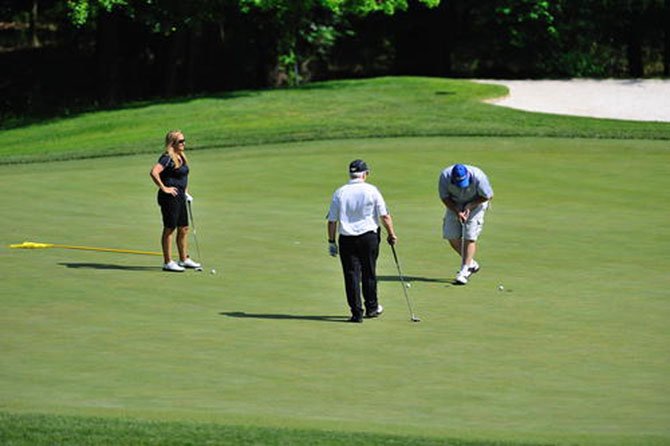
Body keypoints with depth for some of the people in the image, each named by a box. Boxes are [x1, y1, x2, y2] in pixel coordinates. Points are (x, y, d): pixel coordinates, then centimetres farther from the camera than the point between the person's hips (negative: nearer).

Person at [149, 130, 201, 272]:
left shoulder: (181, 157, 12)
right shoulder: (167, 158, -16)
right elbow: (153, 173, -28)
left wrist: (186, 192, 22)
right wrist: (163, 188, -21)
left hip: (180, 196, 9)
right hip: (170, 197, -9)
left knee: (184, 228, 14)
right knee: (169, 229, -3)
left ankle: (184, 259, 25)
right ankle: (168, 263, 2)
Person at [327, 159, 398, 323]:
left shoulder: (339, 193, -1)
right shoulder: (372, 191, -5)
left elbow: (332, 220, 0)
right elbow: (384, 216, -5)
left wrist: (331, 242, 8)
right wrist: (391, 234, 7)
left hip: (346, 239, 0)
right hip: (369, 236, 0)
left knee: (351, 274, 2)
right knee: (369, 273, 13)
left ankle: (356, 312, -1)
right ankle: (372, 307, 25)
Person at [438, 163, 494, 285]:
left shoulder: (478, 177, -34)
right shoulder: (445, 176, -28)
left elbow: (488, 196, -16)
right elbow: (444, 197, -12)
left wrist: (470, 206, -20)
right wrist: (457, 212, -23)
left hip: (475, 203, -3)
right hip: (455, 205, 3)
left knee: (469, 237, -13)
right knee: (451, 235, -2)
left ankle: (464, 272, -13)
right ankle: (471, 263, 17)